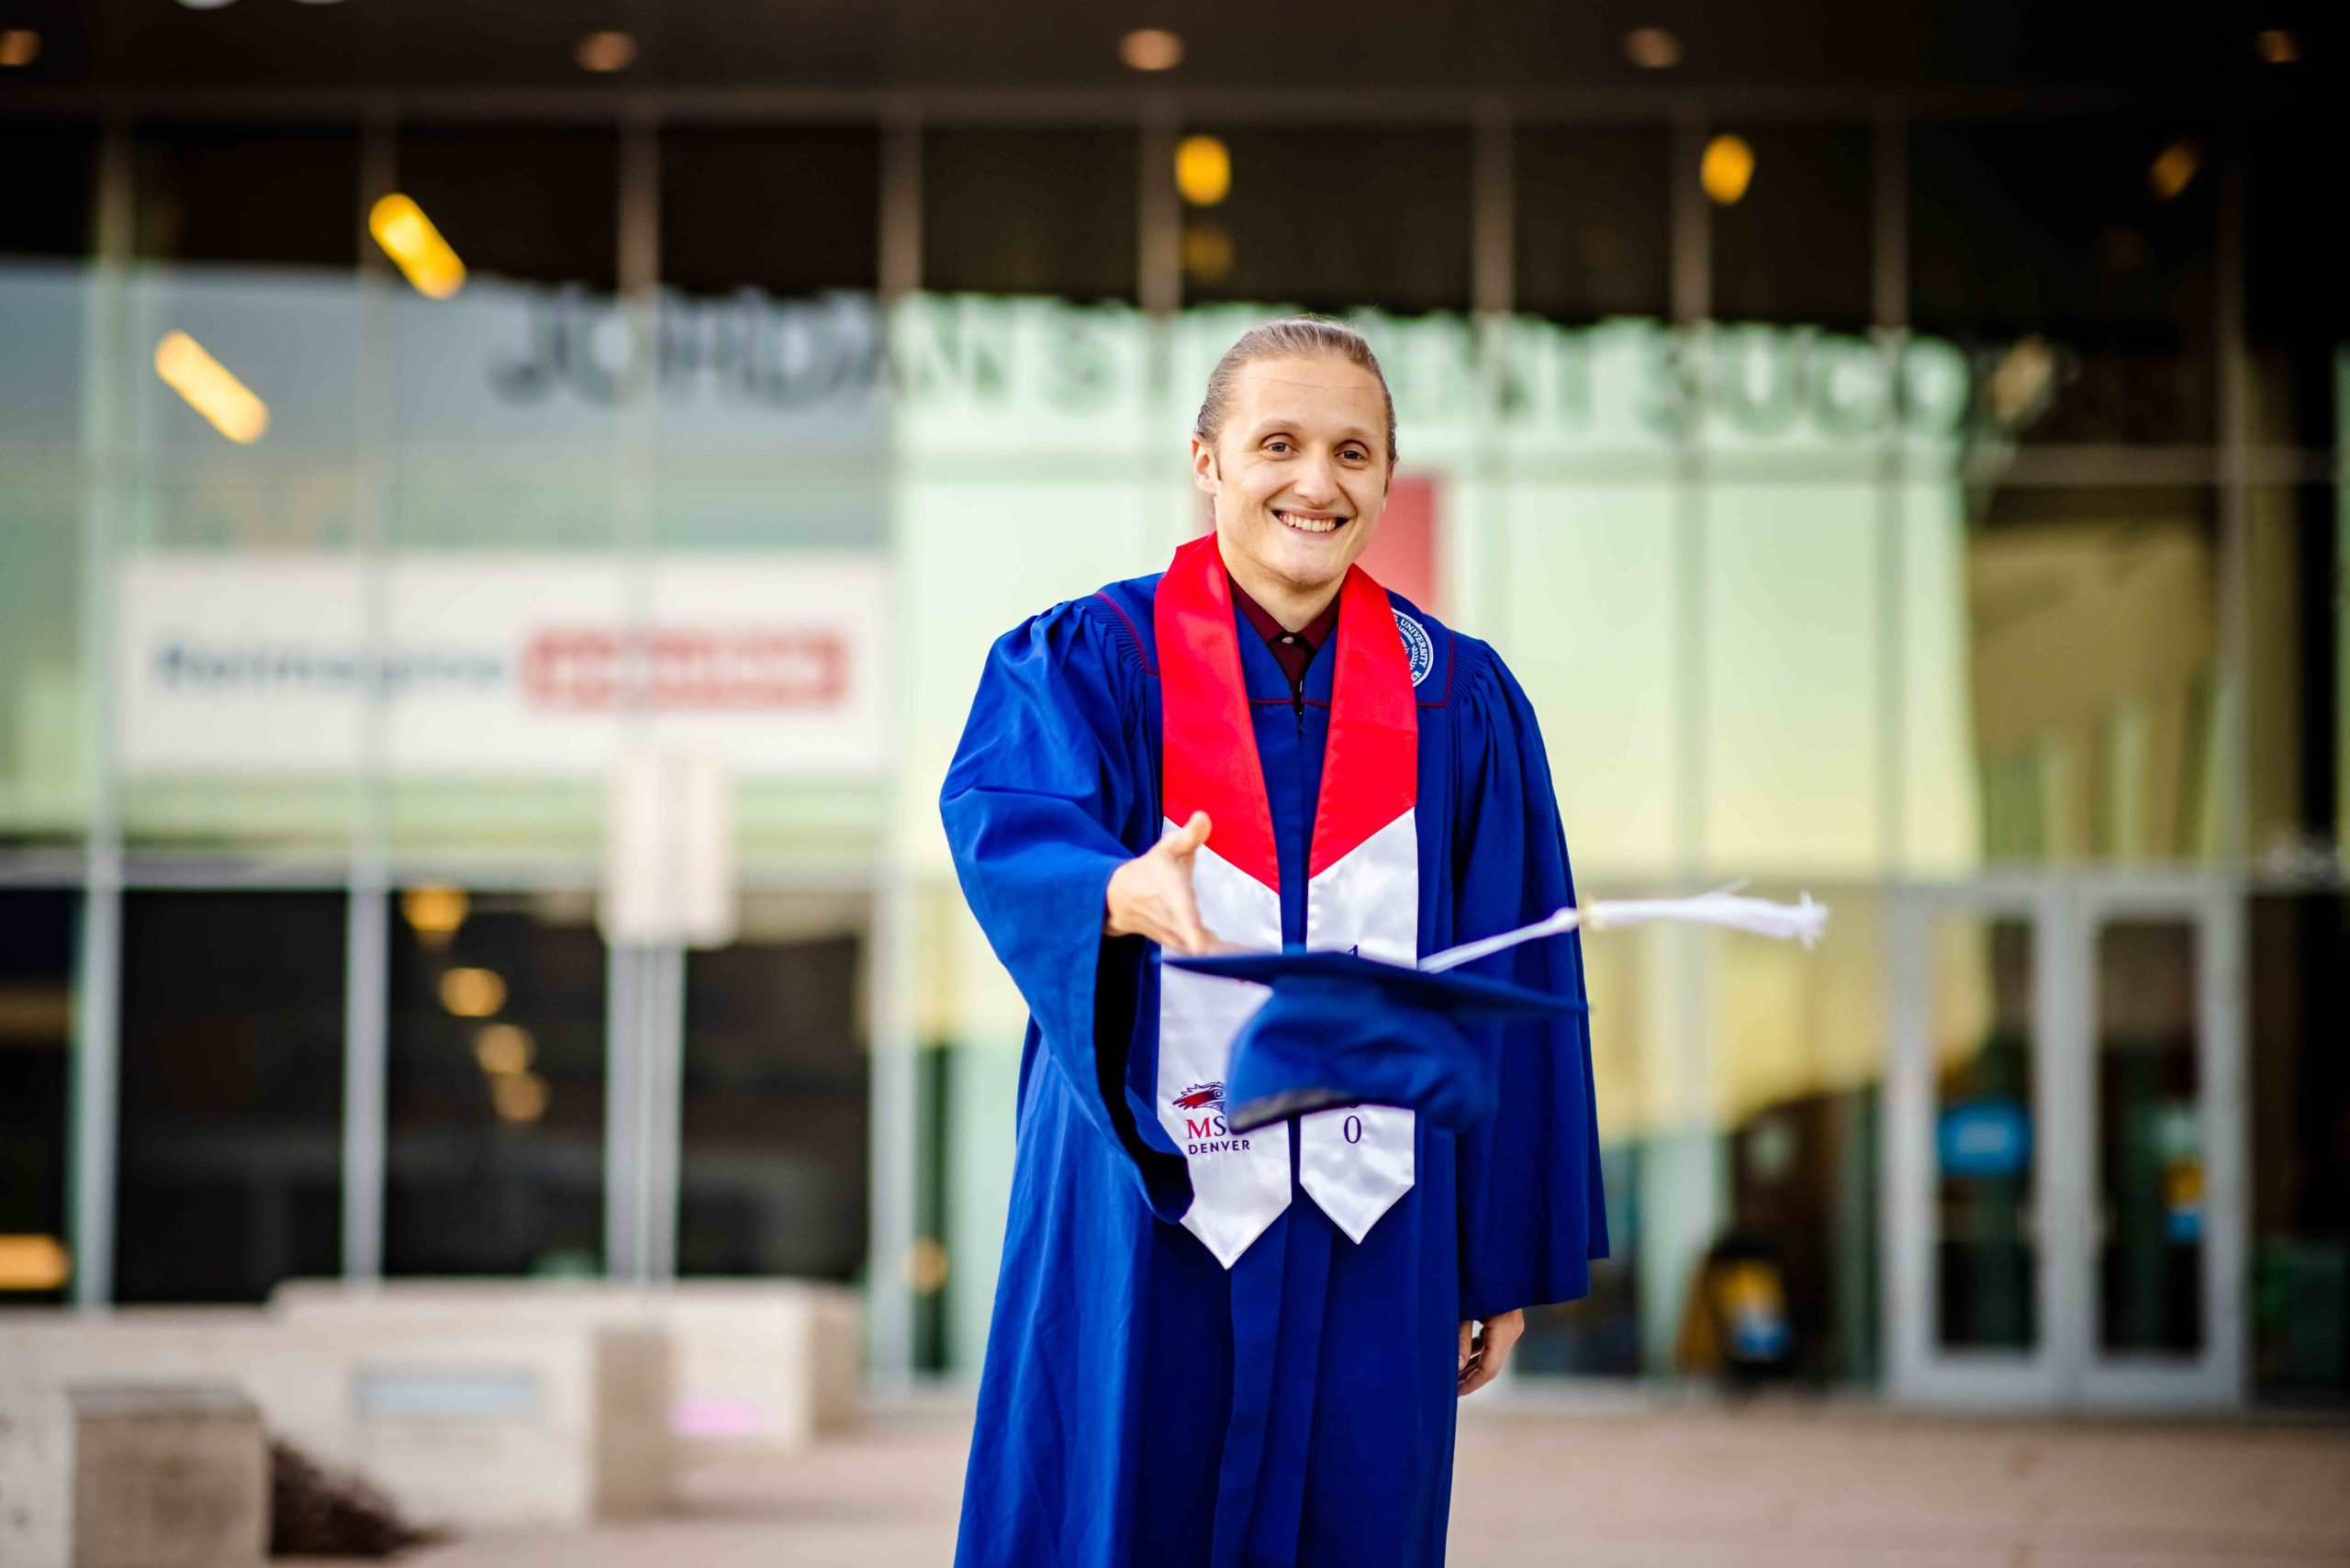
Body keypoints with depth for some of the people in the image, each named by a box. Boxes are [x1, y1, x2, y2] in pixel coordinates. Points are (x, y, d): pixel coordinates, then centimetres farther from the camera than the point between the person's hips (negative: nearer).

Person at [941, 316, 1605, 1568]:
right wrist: (1127, 892, -42)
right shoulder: (1093, 661, 0)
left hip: (1374, 1233, 2)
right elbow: (1007, 821, -20)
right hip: (1142, 1224, -2)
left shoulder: (1457, 703, 7)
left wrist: (1507, 1265, 6)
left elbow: (1511, 997, 8)